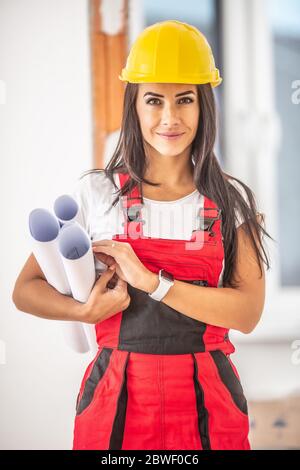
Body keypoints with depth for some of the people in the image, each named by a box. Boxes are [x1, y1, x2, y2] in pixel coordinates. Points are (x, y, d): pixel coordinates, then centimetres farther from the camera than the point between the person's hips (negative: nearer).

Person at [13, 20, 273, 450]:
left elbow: (248, 312, -10)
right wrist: (88, 312, -16)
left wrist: (151, 282, -19)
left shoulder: (231, 201, 1)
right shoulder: (96, 193, -1)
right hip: (118, 399, 0)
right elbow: (26, 290, 2)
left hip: (207, 401, 1)